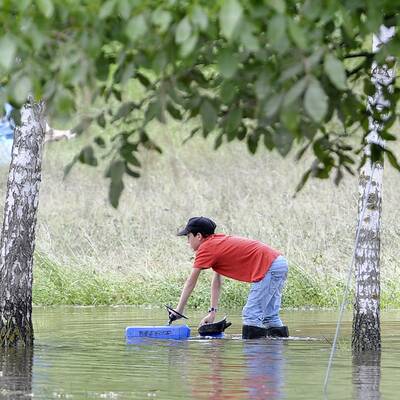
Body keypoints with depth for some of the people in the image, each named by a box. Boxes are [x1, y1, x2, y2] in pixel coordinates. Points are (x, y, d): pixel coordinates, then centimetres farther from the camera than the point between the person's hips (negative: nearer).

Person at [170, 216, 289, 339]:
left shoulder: (205, 248, -5)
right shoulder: (218, 240, 22)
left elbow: (191, 282, -1)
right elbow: (217, 281, 22)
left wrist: (178, 311, 3)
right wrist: (212, 311, 20)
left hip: (268, 268, -10)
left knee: (252, 315, -8)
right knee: (270, 316, 16)